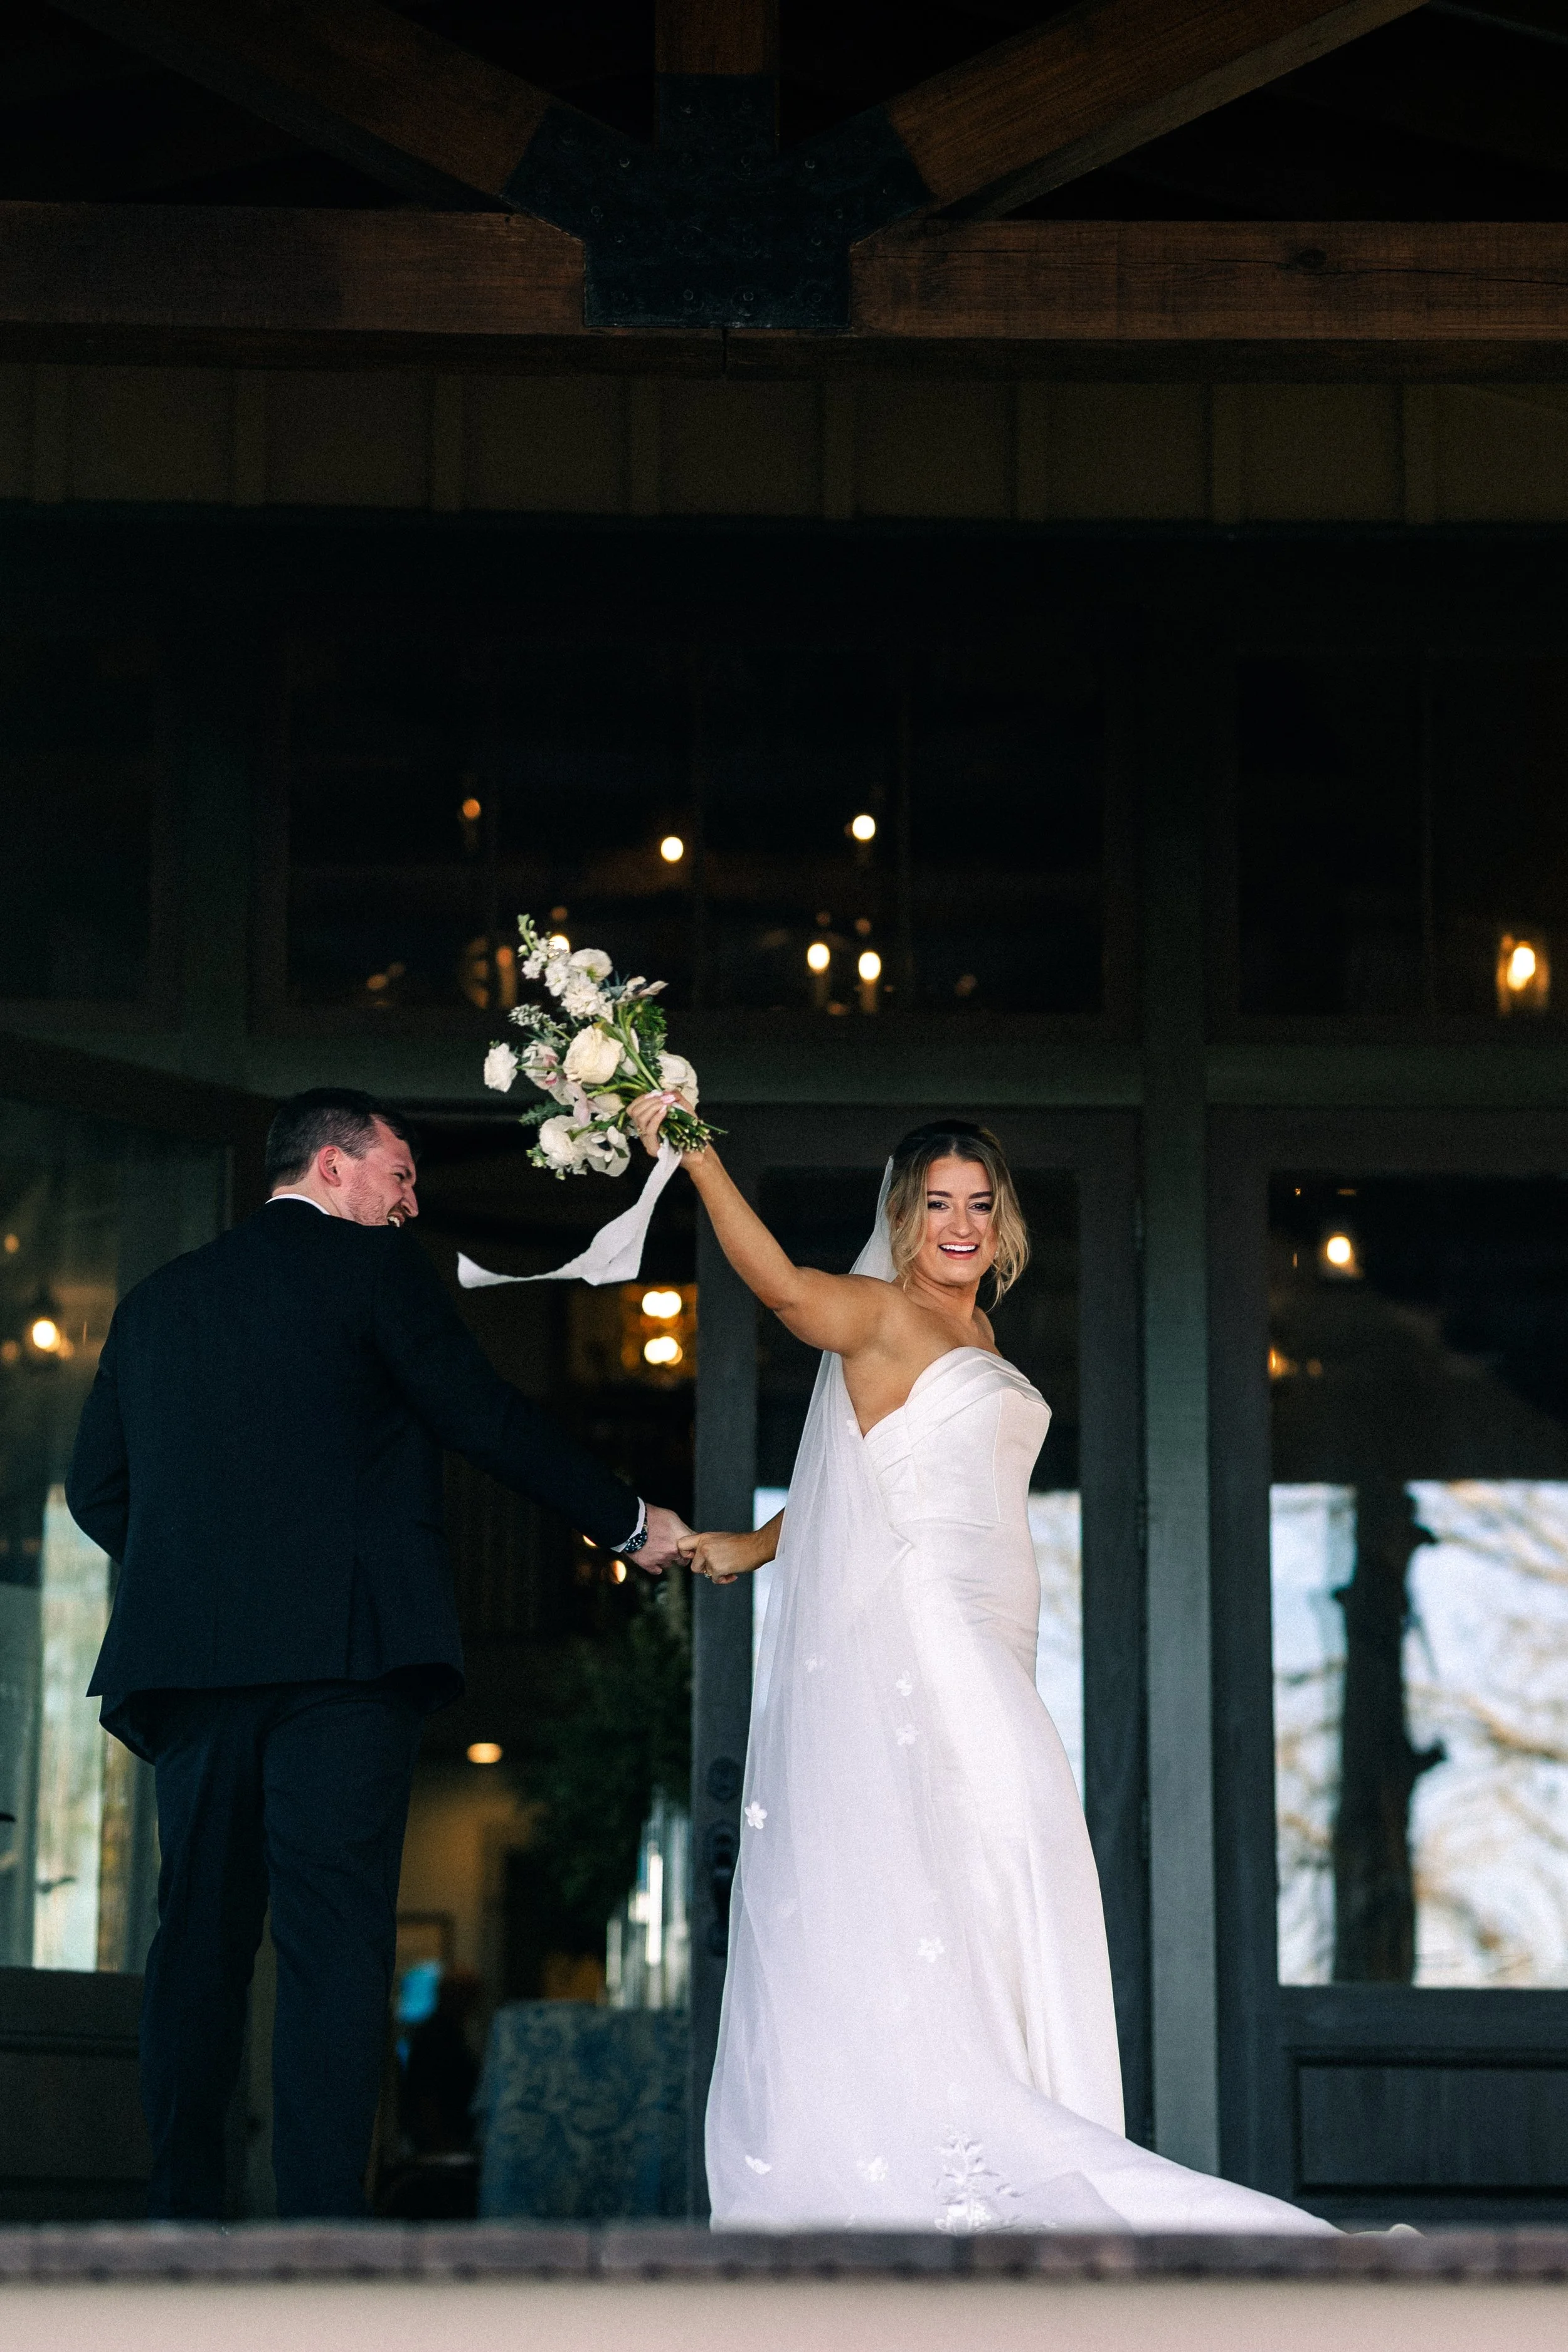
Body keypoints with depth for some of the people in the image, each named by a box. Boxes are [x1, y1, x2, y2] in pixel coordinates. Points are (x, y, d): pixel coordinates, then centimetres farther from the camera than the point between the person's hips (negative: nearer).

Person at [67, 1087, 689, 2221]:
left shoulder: (157, 1301, 19)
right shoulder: (372, 1266, 3)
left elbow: (98, 1493, 17)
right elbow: (490, 1420, 3)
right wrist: (632, 1523, 13)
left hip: (187, 1658, 5)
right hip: (340, 1653, -5)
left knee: (200, 1939, 8)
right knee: (338, 1941, -7)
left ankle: (181, 2218, 5)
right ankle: (322, 2225, -14)